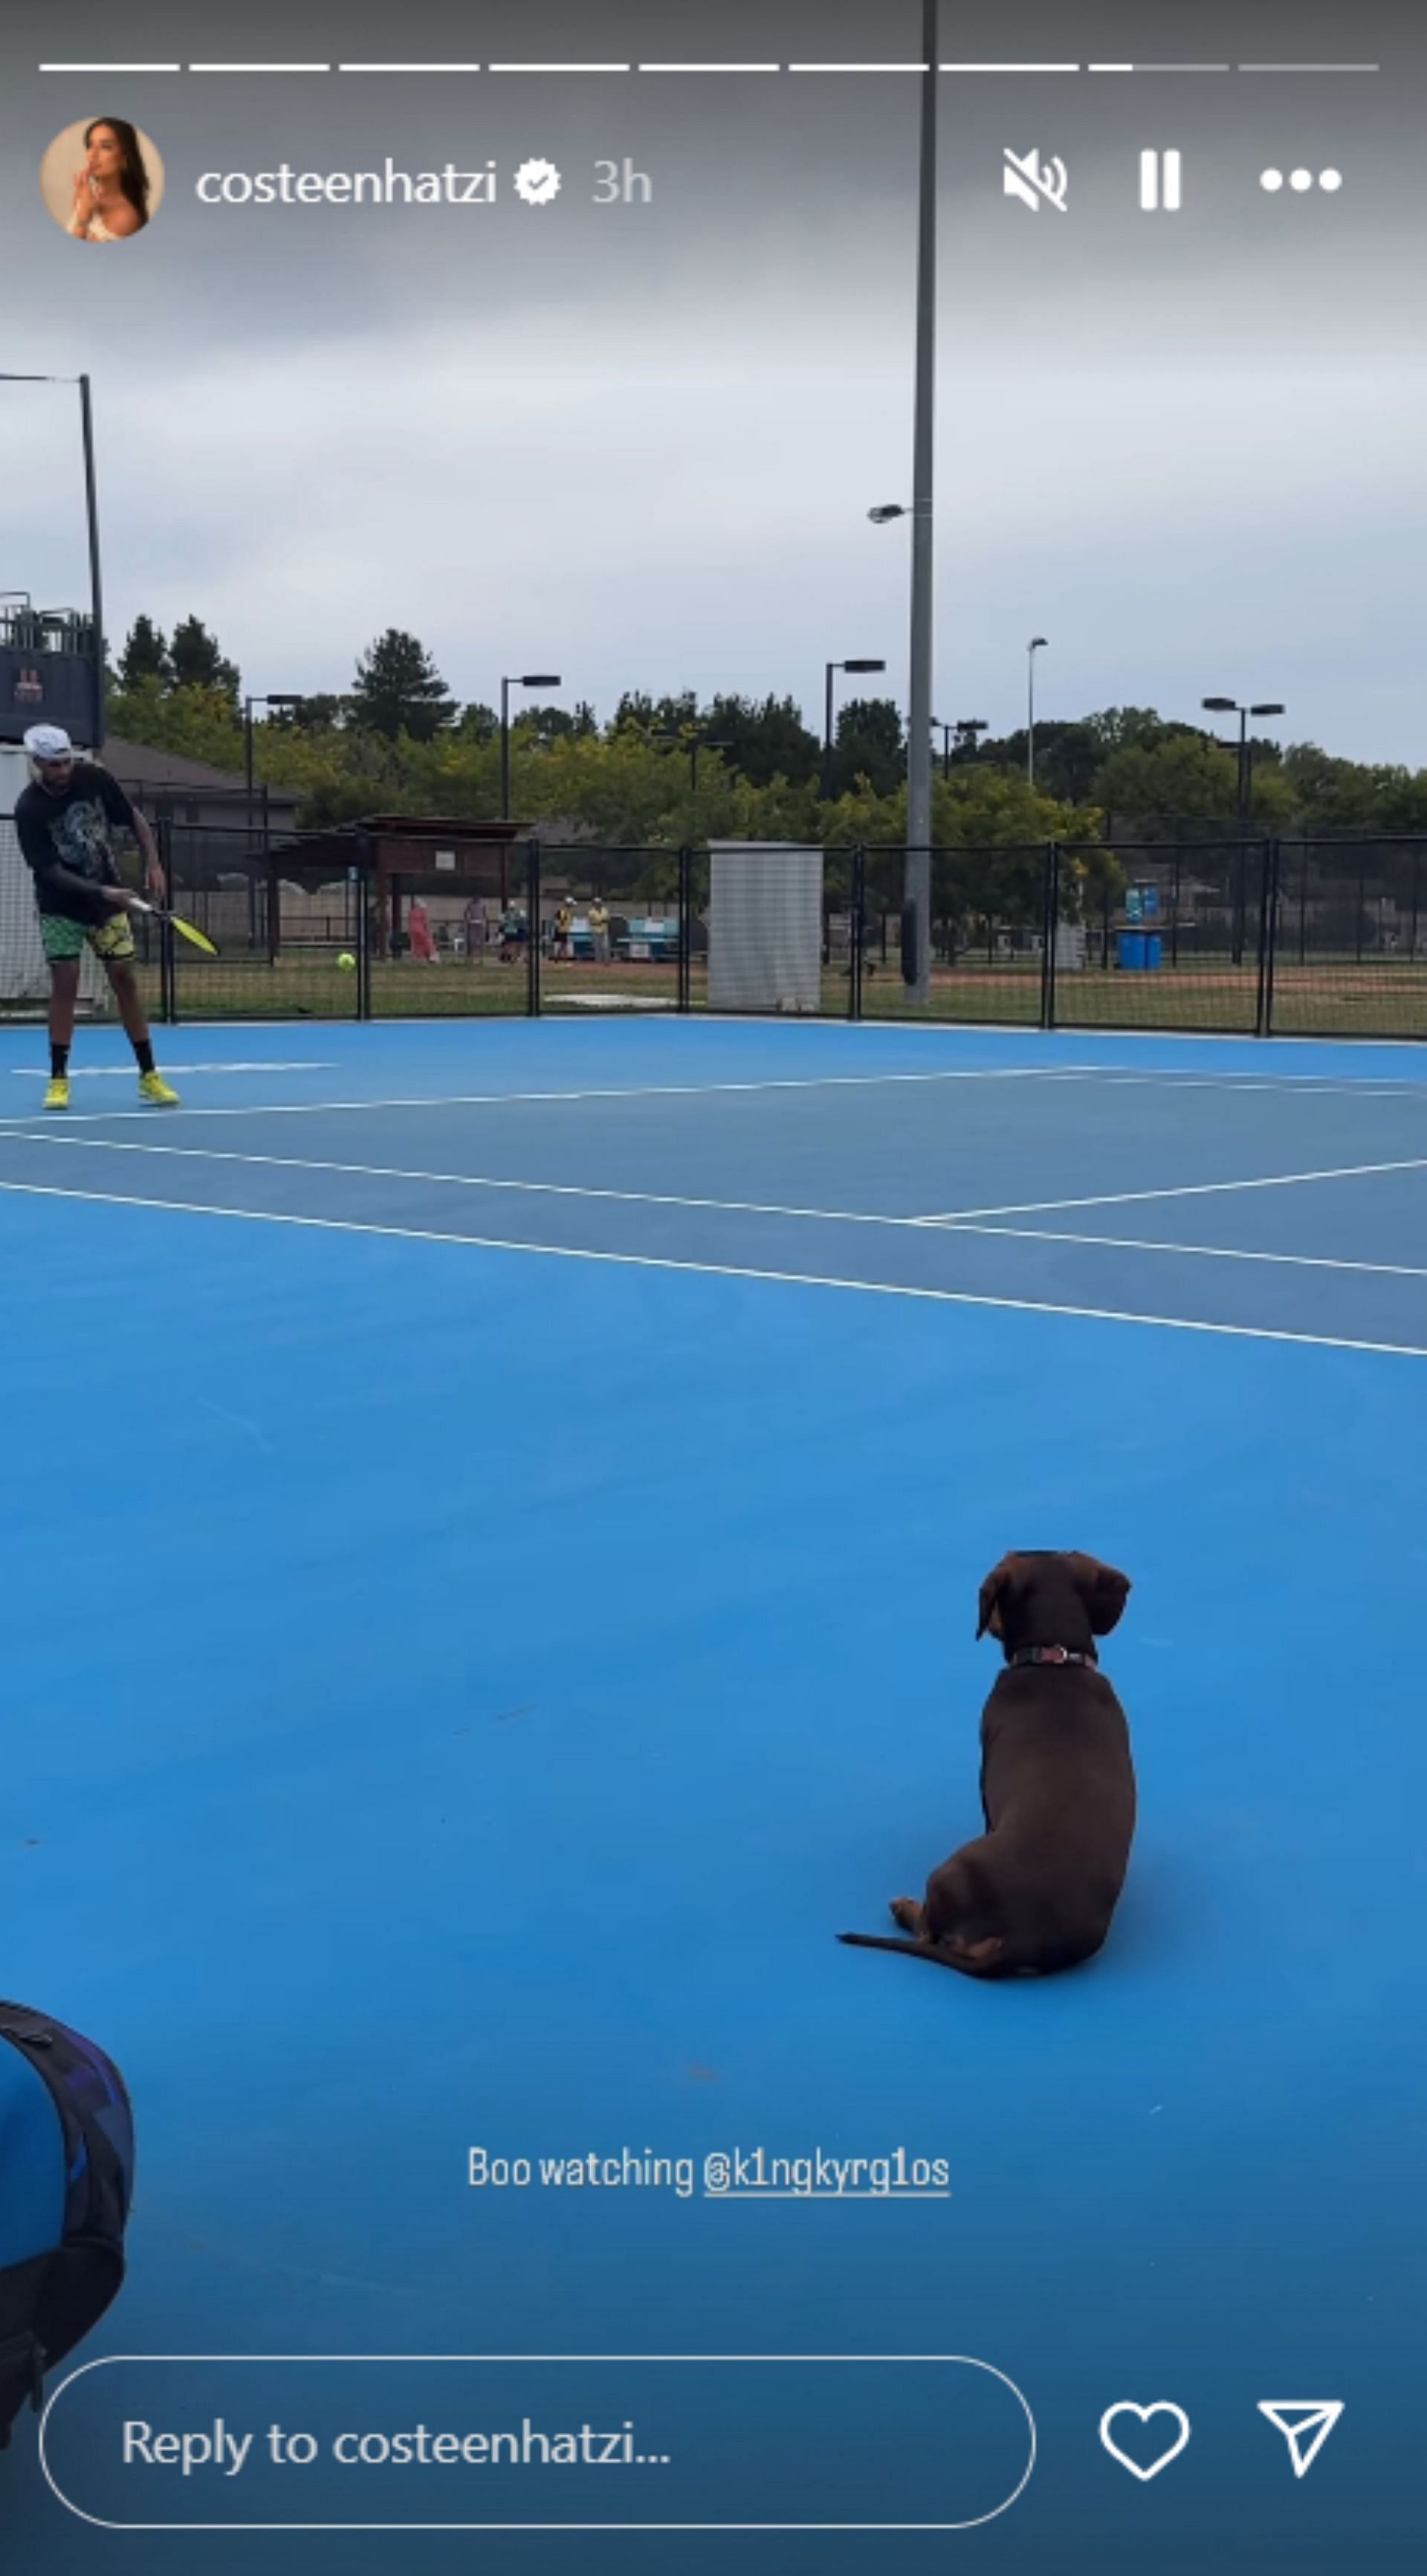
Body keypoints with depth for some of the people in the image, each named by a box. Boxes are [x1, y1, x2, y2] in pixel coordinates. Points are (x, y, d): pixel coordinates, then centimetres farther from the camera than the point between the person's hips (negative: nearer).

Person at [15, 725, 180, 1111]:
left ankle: (149, 1076, 5)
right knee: (64, 983, -8)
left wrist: (153, 864, -8)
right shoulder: (29, 809, -20)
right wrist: (103, 892, -31)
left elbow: (134, 819, 4)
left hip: (108, 898, 3)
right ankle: (59, 1080, 2)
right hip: (61, 907, -3)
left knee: (125, 979, 1)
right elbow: (52, 871, -21)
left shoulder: (94, 778, -10)